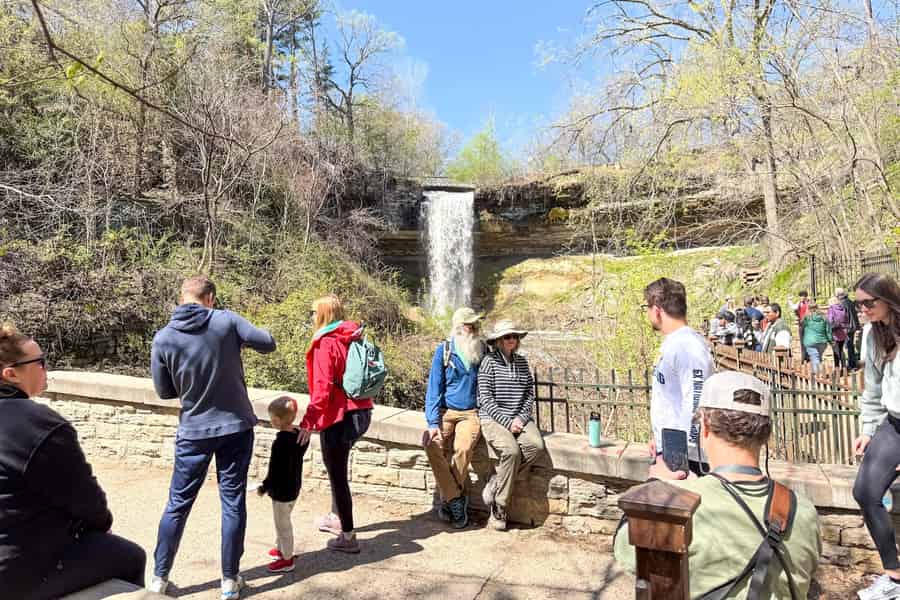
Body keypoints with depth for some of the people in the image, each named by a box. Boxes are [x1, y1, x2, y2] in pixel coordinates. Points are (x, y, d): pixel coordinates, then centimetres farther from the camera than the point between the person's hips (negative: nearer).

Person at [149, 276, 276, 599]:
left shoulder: (163, 338, -7)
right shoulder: (226, 320, -11)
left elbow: (164, 391, 2)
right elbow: (268, 343, -3)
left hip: (194, 431, 1)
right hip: (236, 426, 0)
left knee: (178, 504, 15)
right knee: (233, 503, 9)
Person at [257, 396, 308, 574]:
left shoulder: (281, 442, -28)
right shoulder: (300, 436, -3)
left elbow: (275, 471, -24)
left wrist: (264, 487, -11)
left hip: (282, 491, -9)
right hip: (294, 487, 9)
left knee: (283, 524, 7)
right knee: (282, 521, 26)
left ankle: (287, 559, 21)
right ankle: (280, 548, 43)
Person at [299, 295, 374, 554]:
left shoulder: (325, 343, -15)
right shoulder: (352, 337, 7)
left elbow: (322, 387, -21)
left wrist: (308, 421, -20)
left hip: (338, 416, -8)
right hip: (360, 412, 8)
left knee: (337, 474, 3)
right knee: (338, 468, 26)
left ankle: (348, 536, 11)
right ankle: (337, 517, 41)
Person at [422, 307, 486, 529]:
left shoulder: (482, 350, 6)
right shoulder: (444, 350, 0)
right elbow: (434, 387, -2)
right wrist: (433, 422, -12)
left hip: (470, 413, 0)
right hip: (445, 411, 0)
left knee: (463, 447, -29)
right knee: (432, 444, -27)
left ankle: (449, 500, -8)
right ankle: (456, 500, -13)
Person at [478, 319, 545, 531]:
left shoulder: (522, 362, 15)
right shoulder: (489, 361, -2)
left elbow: (530, 394, 13)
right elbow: (486, 399, -7)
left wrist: (521, 418, -4)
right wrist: (507, 421, -13)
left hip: (519, 419, 5)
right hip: (493, 419, -5)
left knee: (536, 445, -25)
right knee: (512, 451, -31)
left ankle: (495, 485, -11)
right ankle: (499, 511, -15)